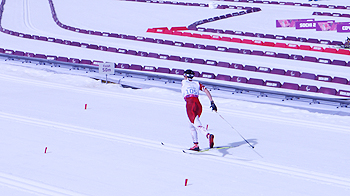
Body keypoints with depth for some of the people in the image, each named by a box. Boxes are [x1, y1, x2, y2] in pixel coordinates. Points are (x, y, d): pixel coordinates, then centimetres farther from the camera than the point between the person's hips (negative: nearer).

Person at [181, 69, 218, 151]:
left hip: (190, 104, -5)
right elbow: (206, 90, 9)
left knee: (197, 124, -19)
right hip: (198, 104, 5)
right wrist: (212, 102, 4)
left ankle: (208, 135, -46)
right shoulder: (197, 83, 23)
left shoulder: (184, 82, 19)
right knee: (191, 125, 19)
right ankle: (196, 145, 12)